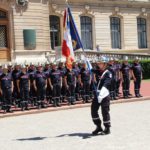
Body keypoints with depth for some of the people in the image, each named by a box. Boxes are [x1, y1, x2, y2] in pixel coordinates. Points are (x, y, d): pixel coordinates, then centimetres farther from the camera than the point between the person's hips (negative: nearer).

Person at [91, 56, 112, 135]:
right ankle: (98, 127, 23)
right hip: (97, 94, 7)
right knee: (93, 110, 8)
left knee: (105, 112, 0)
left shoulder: (108, 73, -10)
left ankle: (107, 128, 16)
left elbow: (105, 85, -22)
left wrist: (101, 95, -34)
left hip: (104, 95, -7)